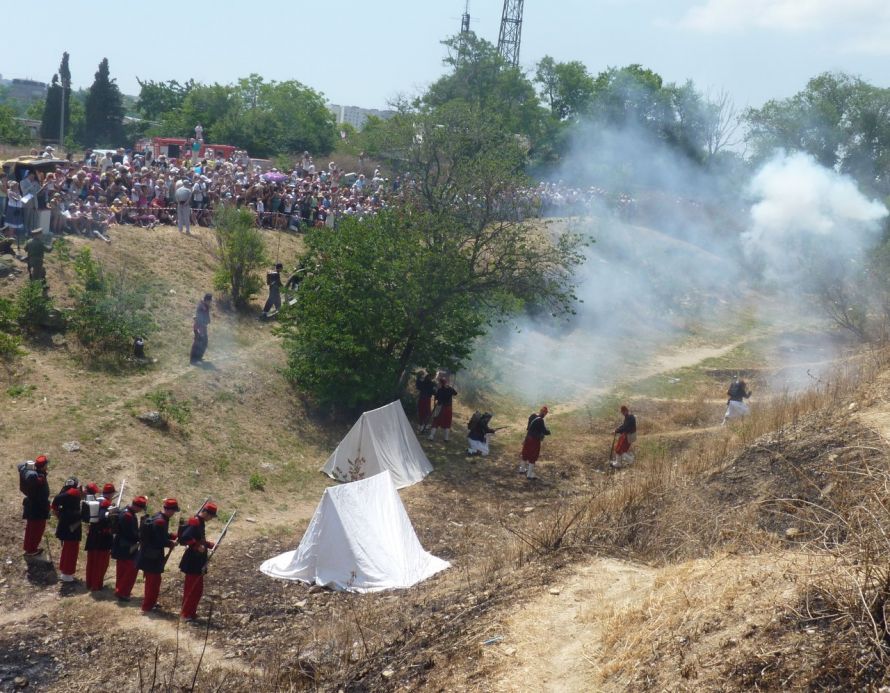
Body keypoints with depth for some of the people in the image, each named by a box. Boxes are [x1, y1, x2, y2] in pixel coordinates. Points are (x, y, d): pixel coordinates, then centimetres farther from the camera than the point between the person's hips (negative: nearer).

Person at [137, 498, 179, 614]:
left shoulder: (157, 517, 7)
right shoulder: (160, 521, -25)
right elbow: (162, 541, -25)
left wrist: (175, 536, 9)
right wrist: (172, 543, -7)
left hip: (148, 554, 10)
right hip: (153, 556, -10)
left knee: (151, 579, 23)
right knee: (154, 580, 0)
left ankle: (150, 602, 37)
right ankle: (147, 607, 6)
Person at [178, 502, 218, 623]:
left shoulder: (200, 522, 12)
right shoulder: (195, 523, -19)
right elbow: (184, 538, -30)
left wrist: (209, 544, 12)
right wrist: (197, 546, -28)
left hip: (198, 562, 10)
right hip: (193, 562, -10)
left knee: (197, 589, 15)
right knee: (192, 588, -5)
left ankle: (190, 612, 23)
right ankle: (186, 614, 0)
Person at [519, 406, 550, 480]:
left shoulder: (532, 416, 0)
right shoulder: (540, 420, -25)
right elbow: (544, 431, -21)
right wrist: (548, 432, 2)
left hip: (528, 438, 8)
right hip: (535, 440, -8)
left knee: (525, 454, 22)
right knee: (533, 457, 5)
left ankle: (522, 469, 40)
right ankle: (530, 474, 12)